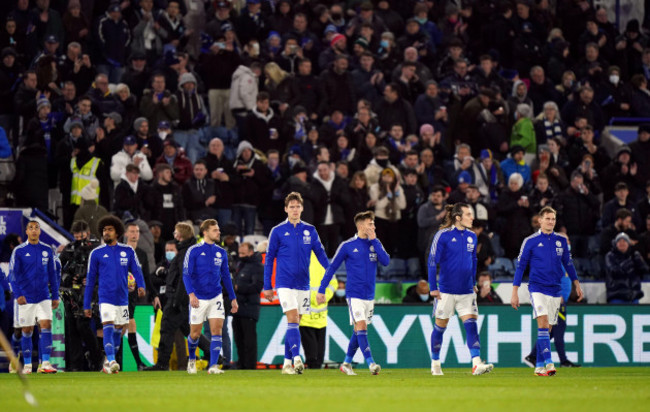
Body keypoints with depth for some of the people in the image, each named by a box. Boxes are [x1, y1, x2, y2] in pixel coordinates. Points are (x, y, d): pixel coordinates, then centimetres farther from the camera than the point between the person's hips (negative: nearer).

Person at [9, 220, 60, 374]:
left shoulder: (47, 251, 7)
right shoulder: (19, 251, -1)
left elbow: (52, 275, 13)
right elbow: (13, 274, -4)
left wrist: (55, 296, 11)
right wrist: (18, 294, -15)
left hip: (44, 297, 2)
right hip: (26, 298, -2)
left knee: (46, 326, -11)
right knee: (27, 331, 2)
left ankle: (45, 363, -12)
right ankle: (27, 364, 12)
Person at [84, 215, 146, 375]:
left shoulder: (128, 251, 7)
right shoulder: (97, 253, 4)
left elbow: (136, 270, 7)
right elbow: (90, 280, 8)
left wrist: (141, 285, -16)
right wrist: (86, 305, 7)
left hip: (122, 298, 3)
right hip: (105, 298, -3)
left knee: (118, 331, 9)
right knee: (108, 328, -18)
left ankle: (108, 363, 21)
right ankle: (111, 362, -25)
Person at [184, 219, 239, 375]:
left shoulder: (221, 252, 7)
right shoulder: (194, 251, -6)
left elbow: (226, 276, 16)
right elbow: (186, 274, -10)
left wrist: (233, 298, 16)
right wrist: (191, 294, -24)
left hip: (216, 297, 3)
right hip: (198, 298, -3)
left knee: (217, 330, -11)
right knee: (195, 334, 5)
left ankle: (213, 366, -12)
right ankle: (192, 359, 33)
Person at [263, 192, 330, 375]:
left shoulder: (310, 231, 7)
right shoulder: (278, 231, 0)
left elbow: (320, 253, 12)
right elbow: (269, 258, 4)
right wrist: (267, 286, 3)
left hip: (303, 283, 4)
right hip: (285, 283, -3)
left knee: (294, 323, 7)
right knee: (293, 319, -17)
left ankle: (287, 362, 13)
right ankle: (296, 358, -26)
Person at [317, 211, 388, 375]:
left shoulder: (375, 243, 8)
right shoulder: (347, 246, -3)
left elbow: (386, 261, -8)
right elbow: (331, 268, 3)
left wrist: (374, 240, -9)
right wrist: (321, 290, 1)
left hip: (369, 296, 5)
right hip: (354, 294, -5)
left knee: (359, 330, 10)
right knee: (361, 327, -16)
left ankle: (347, 363, 21)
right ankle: (370, 363, -22)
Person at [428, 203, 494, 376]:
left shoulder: (471, 236, 7)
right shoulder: (443, 235, -9)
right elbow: (432, 261, -7)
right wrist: (433, 287, -9)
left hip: (466, 291, 4)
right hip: (446, 290, -4)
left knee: (471, 325, -9)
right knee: (440, 326, 7)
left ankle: (476, 364, -17)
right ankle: (435, 364, 23)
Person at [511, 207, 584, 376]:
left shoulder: (561, 241, 9)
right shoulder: (530, 241, -2)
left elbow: (568, 263, 21)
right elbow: (520, 266, 2)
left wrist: (577, 284, 18)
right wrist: (515, 292, -1)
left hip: (555, 290, 4)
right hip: (537, 288, -4)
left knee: (547, 328, 5)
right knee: (543, 323, -20)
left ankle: (539, 366, 12)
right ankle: (548, 362, -27)